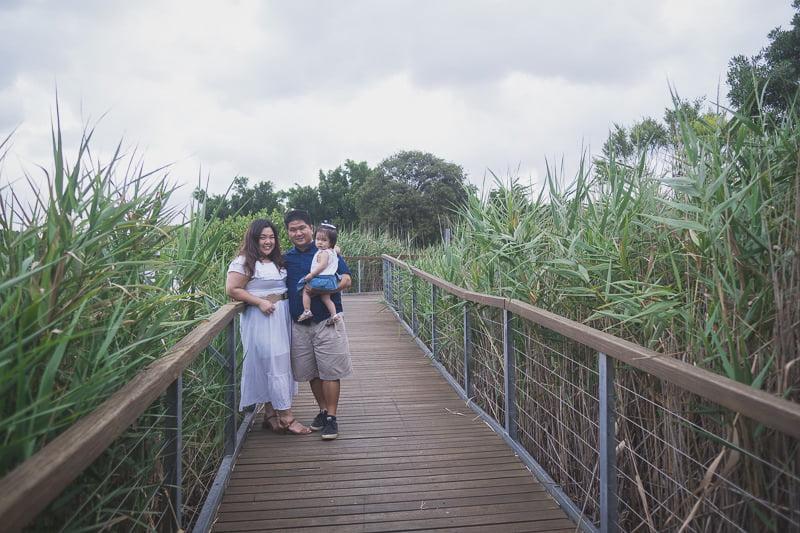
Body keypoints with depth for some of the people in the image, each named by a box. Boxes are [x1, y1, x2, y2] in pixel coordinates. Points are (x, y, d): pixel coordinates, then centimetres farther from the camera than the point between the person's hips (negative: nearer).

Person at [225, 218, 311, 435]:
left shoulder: (277, 261, 16)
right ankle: (286, 418, -1)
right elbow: (232, 290, -14)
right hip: (262, 320, -8)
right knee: (275, 366, -7)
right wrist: (260, 302, -19)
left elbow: (285, 286, 26)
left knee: (276, 366, 12)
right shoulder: (244, 262, -9)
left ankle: (271, 414, 22)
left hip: (282, 319, 8)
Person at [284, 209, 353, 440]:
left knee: (330, 371, -1)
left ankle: (331, 417, 8)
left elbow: (346, 280, -9)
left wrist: (321, 289, -23)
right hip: (299, 325, 5)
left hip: (327, 321, -4)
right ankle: (323, 411, 28)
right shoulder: (285, 258, 11)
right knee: (311, 372, 12)